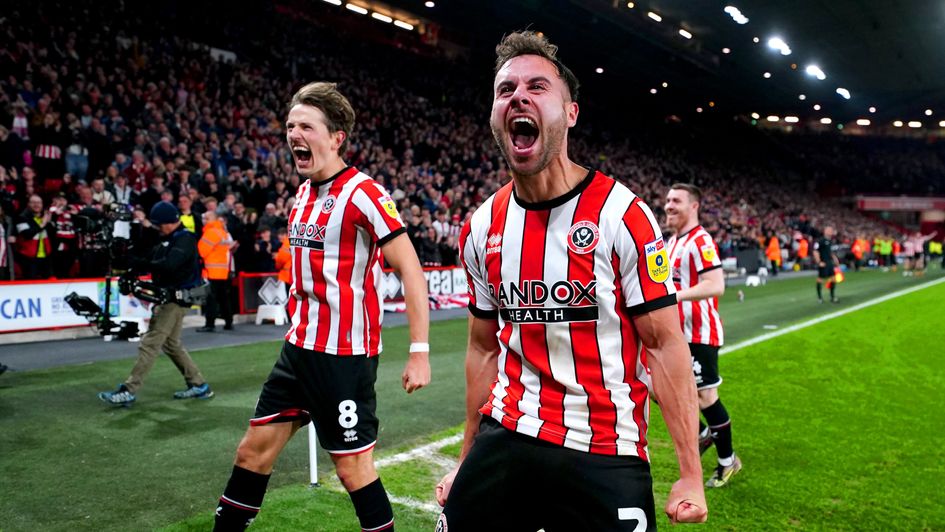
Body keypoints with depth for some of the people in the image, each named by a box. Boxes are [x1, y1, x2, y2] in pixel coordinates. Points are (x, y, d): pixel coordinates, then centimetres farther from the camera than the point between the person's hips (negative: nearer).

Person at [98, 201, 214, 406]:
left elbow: (168, 265, -27)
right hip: (167, 297, 10)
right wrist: (131, 263, -10)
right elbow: (149, 261, 9)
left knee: (150, 344, -10)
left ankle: (128, 391, -8)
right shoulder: (167, 241, 17)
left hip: (175, 298, -10)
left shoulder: (185, 240, -13)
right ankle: (198, 385, 22)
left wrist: (140, 264, -24)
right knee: (171, 344, 16)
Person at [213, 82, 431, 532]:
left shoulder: (362, 194, -15)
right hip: (299, 347, 8)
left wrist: (419, 351, -21)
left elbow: (410, 270, -17)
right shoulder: (303, 193, 10)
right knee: (254, 450, 14)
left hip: (344, 355, -8)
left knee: (353, 467, 2)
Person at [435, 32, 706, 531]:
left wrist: (691, 475, -10)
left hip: (605, 457, -3)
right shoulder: (480, 229, 2)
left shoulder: (621, 215, -11)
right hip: (503, 441, 4)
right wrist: (468, 461, 14)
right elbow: (485, 349, 10)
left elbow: (664, 344, -9)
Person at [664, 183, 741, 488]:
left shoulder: (701, 241, -17)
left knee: (705, 394, 0)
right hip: (678, 331, 9)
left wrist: (674, 295, -32)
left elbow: (715, 285, -27)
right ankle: (702, 433, 32)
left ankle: (728, 461, 19)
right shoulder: (673, 241, 12)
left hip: (699, 332, -9)